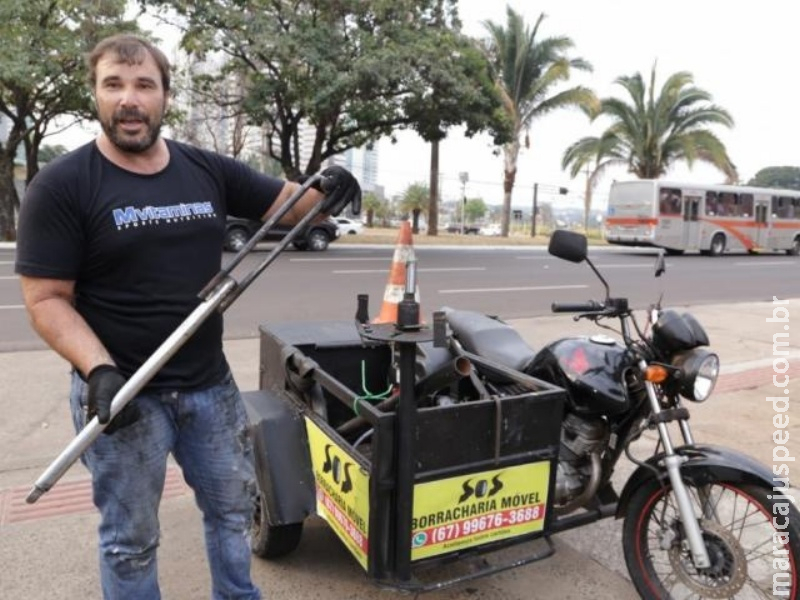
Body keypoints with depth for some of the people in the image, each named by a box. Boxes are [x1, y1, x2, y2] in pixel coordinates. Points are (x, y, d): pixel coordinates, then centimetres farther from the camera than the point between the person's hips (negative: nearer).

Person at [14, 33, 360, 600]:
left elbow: (292, 202, 6)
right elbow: (47, 300, -12)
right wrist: (100, 371, -26)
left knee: (234, 506, 22)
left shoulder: (209, 171, 1)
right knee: (131, 537, 14)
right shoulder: (61, 186, -11)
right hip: (121, 392, -4)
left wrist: (330, 192, -16)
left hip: (210, 384, 5)